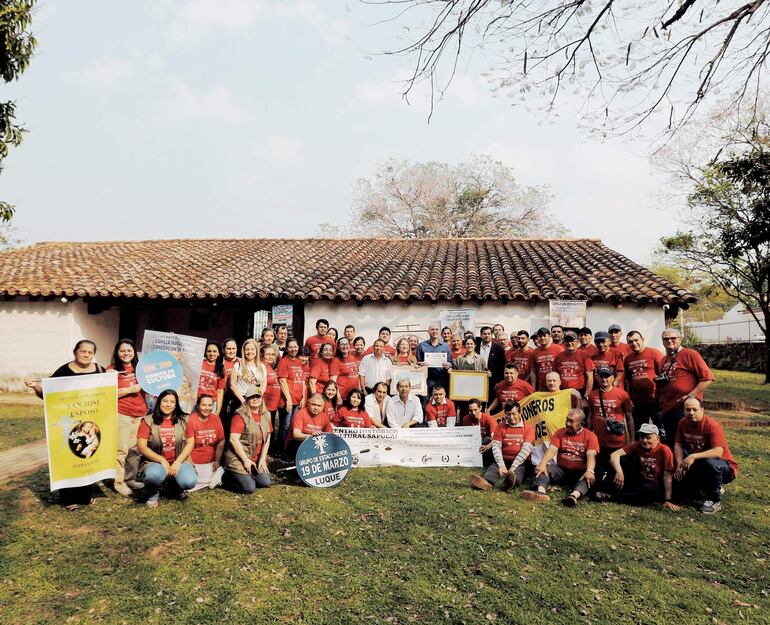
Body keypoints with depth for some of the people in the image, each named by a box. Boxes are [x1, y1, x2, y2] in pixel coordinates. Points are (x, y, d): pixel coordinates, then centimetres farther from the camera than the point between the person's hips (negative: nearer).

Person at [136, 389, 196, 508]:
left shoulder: (184, 420, 5)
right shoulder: (148, 421, -1)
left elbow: (190, 443, 2)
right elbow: (141, 447, -6)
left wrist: (178, 462, -11)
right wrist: (162, 460, -15)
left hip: (179, 461, 2)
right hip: (155, 461, -1)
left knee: (189, 481, -27)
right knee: (154, 475, -37)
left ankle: (176, 486, 13)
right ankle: (152, 495, 2)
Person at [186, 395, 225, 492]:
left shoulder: (216, 418, 2)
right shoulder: (190, 420, -10)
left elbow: (221, 441, 7)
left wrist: (217, 461, 3)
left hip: (211, 463, 3)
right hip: (193, 462, -3)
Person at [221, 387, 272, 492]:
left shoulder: (266, 415, 6)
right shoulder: (240, 416, -13)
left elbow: (267, 438, 10)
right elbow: (234, 439, -18)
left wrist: (262, 459, 1)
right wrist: (246, 460, -17)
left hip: (256, 460, 7)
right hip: (238, 459, -7)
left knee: (266, 483, -2)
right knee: (249, 488, -14)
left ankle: (242, 476, 19)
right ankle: (227, 478, 10)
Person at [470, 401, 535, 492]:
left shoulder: (528, 427, 2)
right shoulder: (500, 426, 8)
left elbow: (526, 448, -10)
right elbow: (496, 446, -2)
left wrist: (513, 466, -19)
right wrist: (501, 465, -17)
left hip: (520, 461, -2)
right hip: (504, 460, 2)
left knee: (520, 469, -34)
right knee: (493, 467, -28)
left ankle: (512, 481, -67)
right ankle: (487, 483, -60)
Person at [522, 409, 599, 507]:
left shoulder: (590, 435, 0)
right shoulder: (560, 432, 7)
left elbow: (591, 455, -16)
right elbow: (552, 450, -7)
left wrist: (589, 471, -36)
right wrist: (543, 463, -27)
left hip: (580, 472, -2)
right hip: (561, 470, 2)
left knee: (590, 477, -34)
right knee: (544, 469, -24)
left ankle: (574, 496, -59)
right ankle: (540, 491, -52)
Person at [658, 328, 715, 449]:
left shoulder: (689, 354, -6)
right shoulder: (664, 359, 16)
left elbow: (708, 378, -12)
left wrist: (690, 396, -16)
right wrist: (659, 380, 9)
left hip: (684, 408, -7)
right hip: (666, 408, 7)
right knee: (670, 444, 15)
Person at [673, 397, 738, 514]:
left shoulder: (712, 426, -24)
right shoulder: (683, 423, -5)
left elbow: (718, 452, -35)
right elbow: (678, 444, -2)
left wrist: (693, 457, -44)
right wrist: (679, 464, -17)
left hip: (725, 468, -7)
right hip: (699, 465, 7)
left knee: (710, 463, -38)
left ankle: (714, 500, -14)